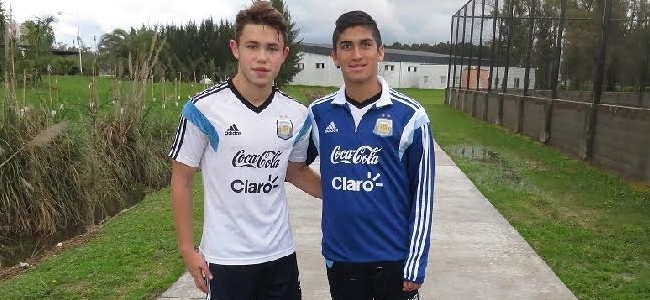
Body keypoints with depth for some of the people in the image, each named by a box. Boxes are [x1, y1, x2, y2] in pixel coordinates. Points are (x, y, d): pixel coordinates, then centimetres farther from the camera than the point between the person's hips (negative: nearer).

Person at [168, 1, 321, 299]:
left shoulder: (297, 115, -2)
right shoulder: (203, 109, -13)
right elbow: (181, 178, -5)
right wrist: (188, 249, -5)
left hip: (280, 254, 4)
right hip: (225, 258, -3)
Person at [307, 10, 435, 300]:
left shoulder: (410, 115, -9)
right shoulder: (318, 113, -2)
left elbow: (422, 194, -6)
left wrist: (416, 263, -6)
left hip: (394, 256, -2)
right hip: (340, 255, 3)